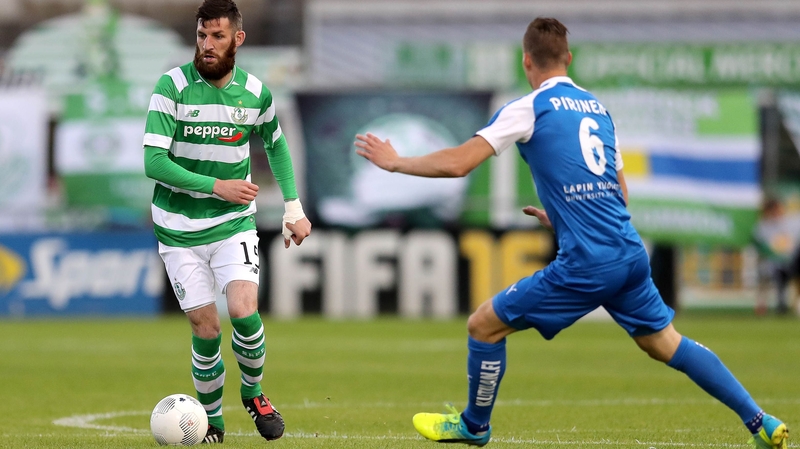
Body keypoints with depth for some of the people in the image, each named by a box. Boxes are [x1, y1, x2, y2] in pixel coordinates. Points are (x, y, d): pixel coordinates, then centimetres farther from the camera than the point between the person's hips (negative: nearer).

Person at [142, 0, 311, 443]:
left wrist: (293, 209, 15)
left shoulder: (255, 93, -1)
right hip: (179, 228, -1)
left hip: (233, 223, 1)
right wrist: (215, 186, -20)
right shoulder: (173, 86, -12)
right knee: (206, 330, -2)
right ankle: (211, 420, 20)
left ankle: (253, 391, 9)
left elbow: (275, 144, 19)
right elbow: (154, 162, -16)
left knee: (244, 311, -19)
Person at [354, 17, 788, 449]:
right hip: (630, 255, 6)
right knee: (666, 344, 17)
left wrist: (396, 162, 4)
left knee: (484, 324, 8)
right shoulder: (598, 108, 17)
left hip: (584, 266, -6)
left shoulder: (528, 109, -4)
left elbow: (458, 163, -10)